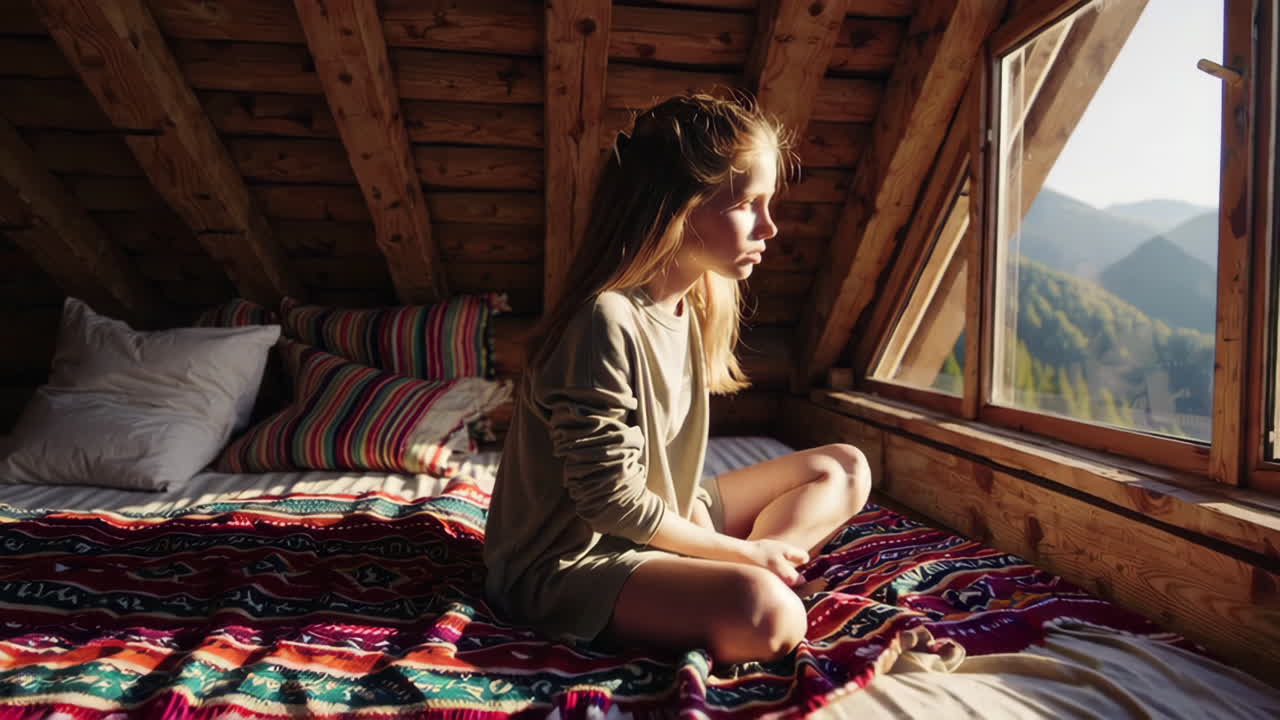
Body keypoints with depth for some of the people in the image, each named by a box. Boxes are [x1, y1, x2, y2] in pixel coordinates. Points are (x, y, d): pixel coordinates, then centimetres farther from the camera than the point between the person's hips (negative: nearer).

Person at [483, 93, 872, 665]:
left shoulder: (689, 307, 3)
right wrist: (740, 552, -11)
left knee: (843, 469, 6)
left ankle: (708, 591, -8)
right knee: (768, 616, -37)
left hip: (656, 525, 10)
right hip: (567, 562, -10)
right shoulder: (605, 323, -25)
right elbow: (611, 502, -22)